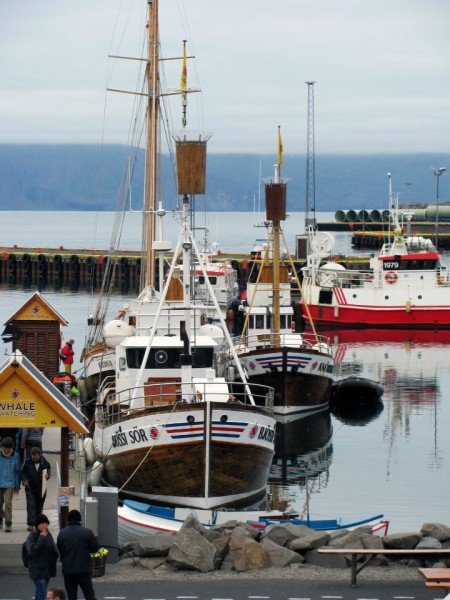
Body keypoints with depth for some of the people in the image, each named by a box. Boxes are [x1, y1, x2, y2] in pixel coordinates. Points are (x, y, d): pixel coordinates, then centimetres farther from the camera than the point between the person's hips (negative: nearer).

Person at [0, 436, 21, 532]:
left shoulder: (15, 456, -3)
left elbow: (17, 471, 4)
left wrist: (17, 486, 4)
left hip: (10, 484, -2)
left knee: (8, 503, -12)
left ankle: (8, 524, -8)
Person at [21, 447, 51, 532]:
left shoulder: (44, 462, -5)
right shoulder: (27, 462, -6)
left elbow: (49, 469, 13)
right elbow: (23, 473, 5)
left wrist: (48, 474, -9)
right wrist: (24, 480, -12)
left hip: (41, 487, 2)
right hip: (30, 487, -2)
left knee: (39, 506, 11)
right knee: (31, 505, -11)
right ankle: (31, 524, -15)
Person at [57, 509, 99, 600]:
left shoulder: (62, 533, 1)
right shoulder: (87, 532, -9)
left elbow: (59, 550, 7)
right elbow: (95, 548, -4)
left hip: (67, 570, 2)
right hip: (84, 569, -2)